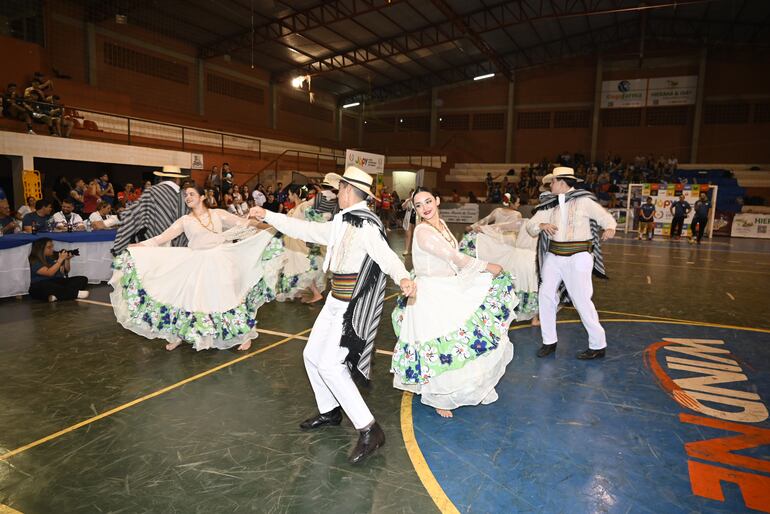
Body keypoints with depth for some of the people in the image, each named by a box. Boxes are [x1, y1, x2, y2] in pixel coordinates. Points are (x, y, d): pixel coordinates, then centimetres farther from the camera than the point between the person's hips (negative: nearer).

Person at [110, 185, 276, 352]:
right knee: (189, 298, 5)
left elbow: (242, 223, 2)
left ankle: (245, 334, 14)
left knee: (229, 297, 1)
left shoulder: (218, 214, 5)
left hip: (221, 262, -1)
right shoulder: (184, 220, 7)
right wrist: (140, 245, -7)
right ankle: (179, 335, 24)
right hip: (197, 265, 2)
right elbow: (163, 237, 2)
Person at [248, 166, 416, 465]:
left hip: (353, 306, -10)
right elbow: (306, 230, 19)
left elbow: (386, 256, -32)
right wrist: (268, 216, 24)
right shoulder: (343, 223, 12)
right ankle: (330, 412, 35)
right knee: (311, 355, 16)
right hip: (336, 303, 10)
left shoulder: (366, 226, -17)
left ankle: (369, 431, -4)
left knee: (330, 366, -14)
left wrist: (402, 277, -53)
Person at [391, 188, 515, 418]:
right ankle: (439, 399, 27)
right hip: (432, 297, -9)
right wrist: (488, 267, -11)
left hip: (451, 291, 9)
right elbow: (456, 258, -21)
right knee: (440, 345, 3)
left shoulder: (441, 224, 5)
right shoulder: (423, 231, -22)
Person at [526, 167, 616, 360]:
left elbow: (606, 217, 0)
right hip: (553, 256, 5)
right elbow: (530, 225, 6)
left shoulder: (583, 201, -5)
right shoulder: (550, 204, 8)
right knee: (545, 295, 2)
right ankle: (549, 341, 16)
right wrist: (541, 225, -16)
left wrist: (610, 228, -22)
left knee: (581, 300, -5)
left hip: (578, 256, -5)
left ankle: (598, 346, 10)